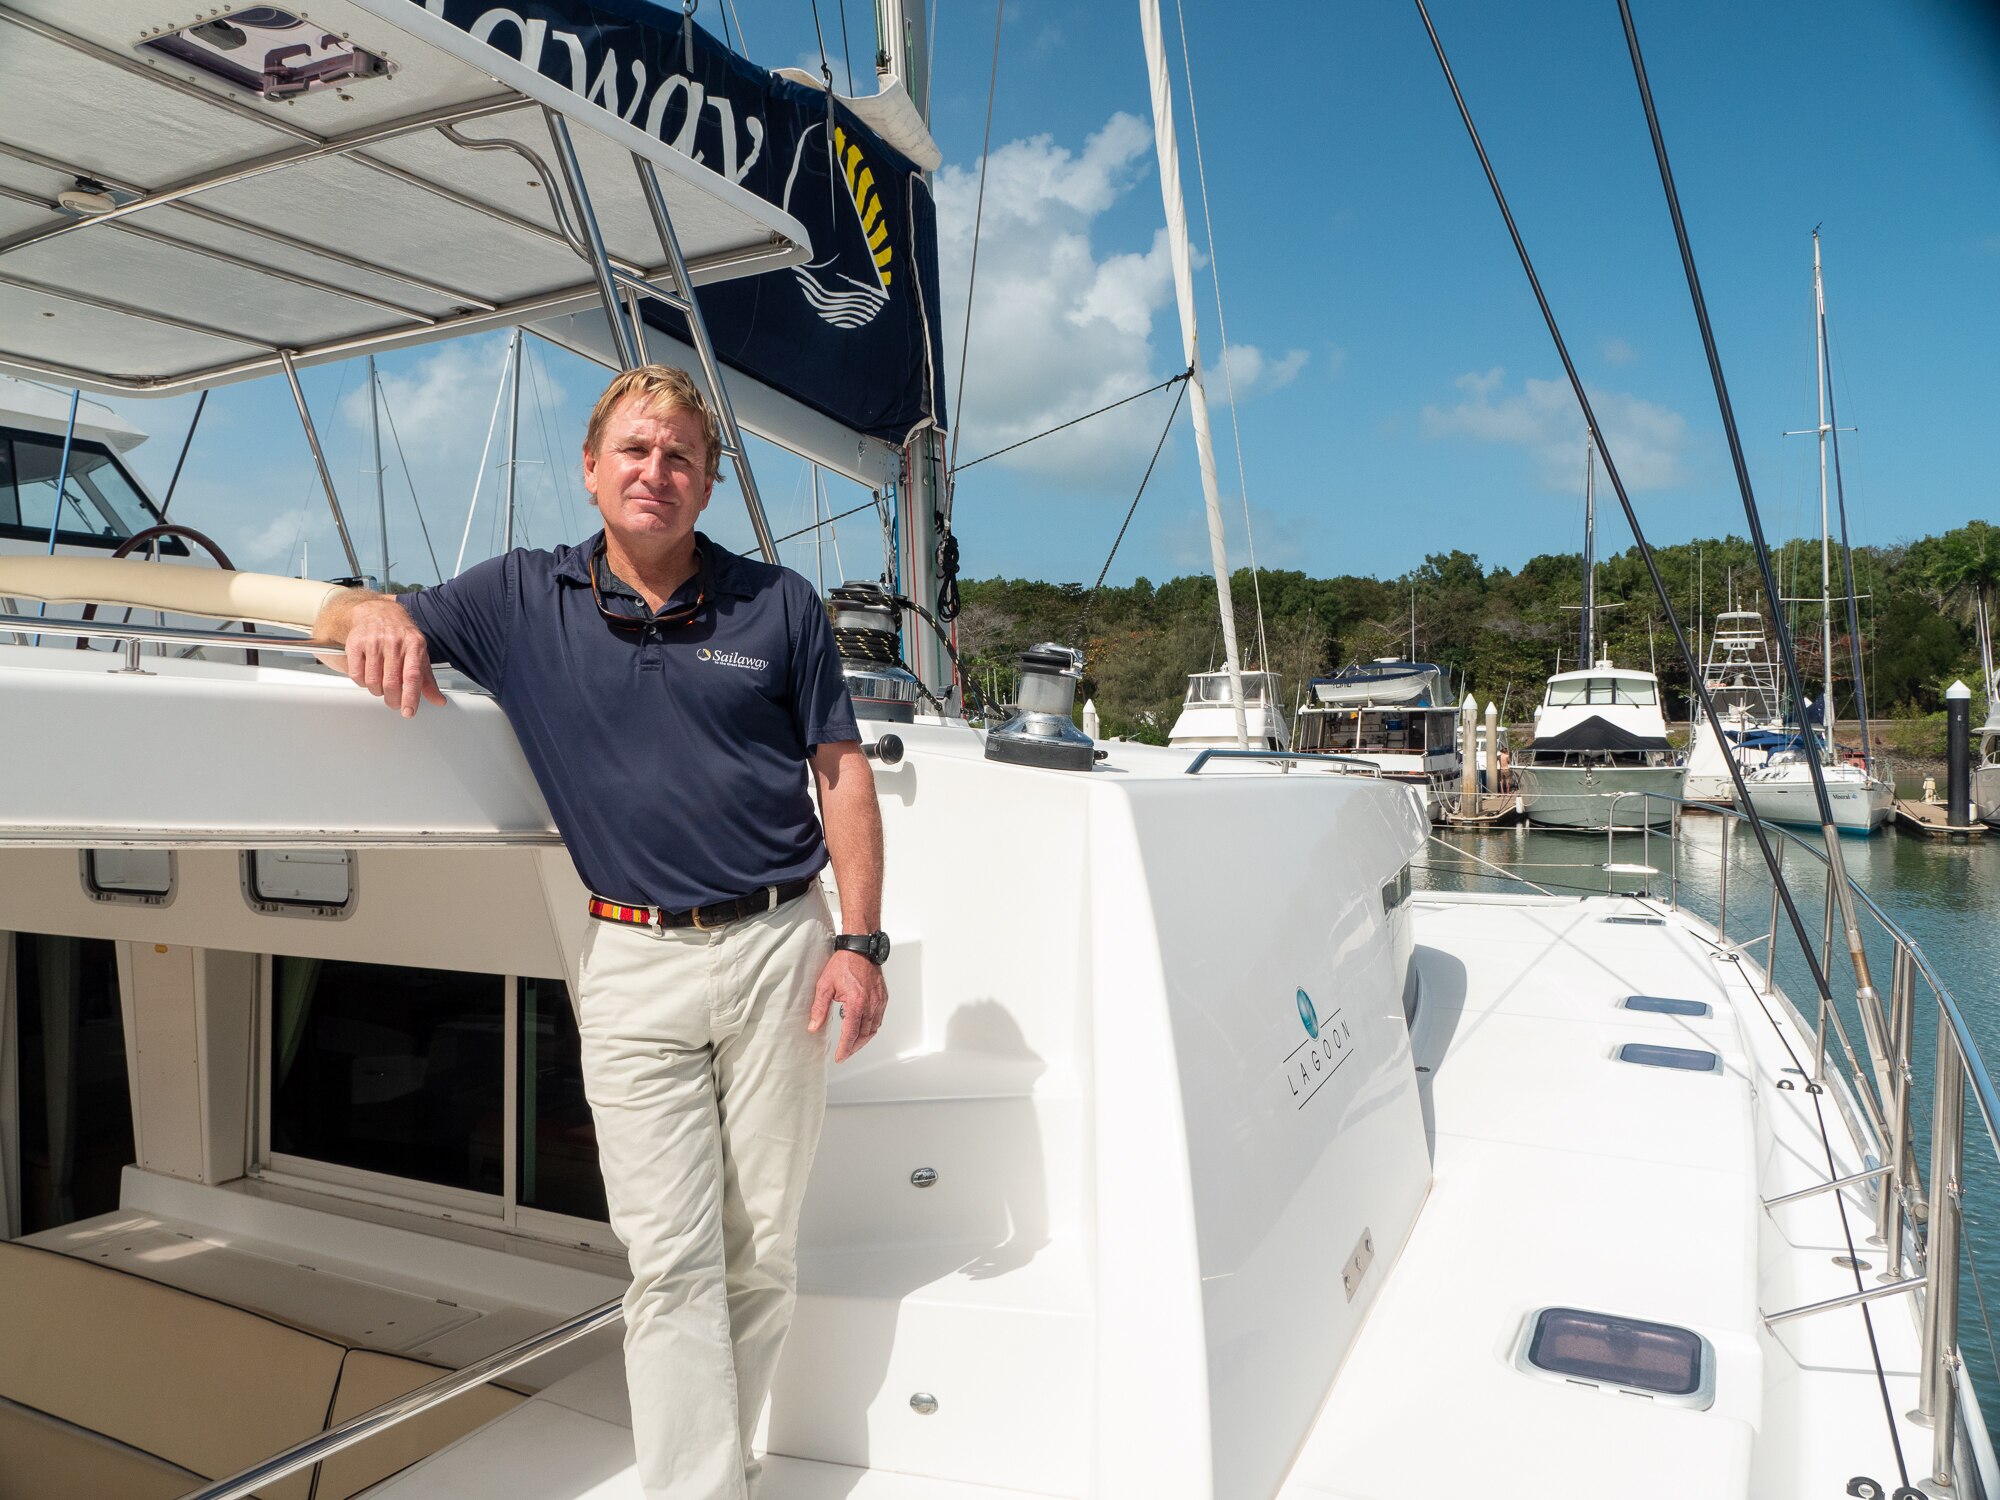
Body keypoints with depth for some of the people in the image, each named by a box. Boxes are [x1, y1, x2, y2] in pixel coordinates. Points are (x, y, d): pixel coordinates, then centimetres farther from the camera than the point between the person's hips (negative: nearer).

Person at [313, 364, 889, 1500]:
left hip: (778, 946, 1)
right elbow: (345, 617, 12)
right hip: (634, 961, 0)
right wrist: (375, 612, -14)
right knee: (671, 1260, 2)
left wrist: (860, 942, -3)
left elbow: (842, 772, 4)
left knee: (762, 1250, 11)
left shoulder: (780, 604, 2)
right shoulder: (523, 599, 5)